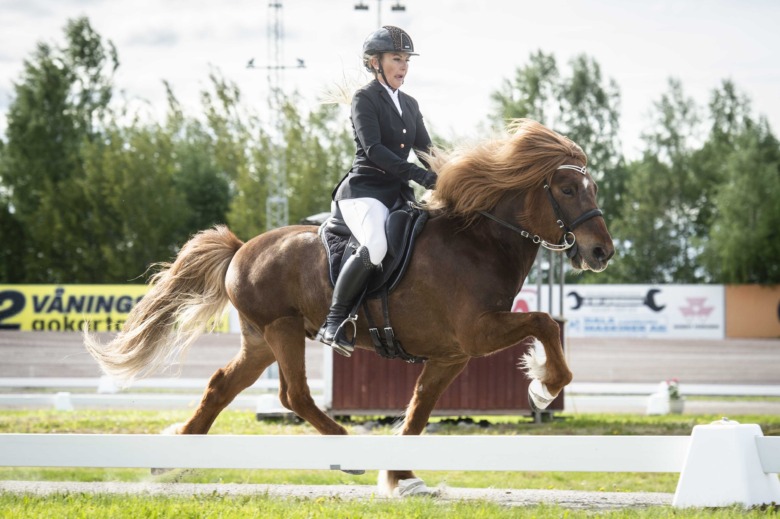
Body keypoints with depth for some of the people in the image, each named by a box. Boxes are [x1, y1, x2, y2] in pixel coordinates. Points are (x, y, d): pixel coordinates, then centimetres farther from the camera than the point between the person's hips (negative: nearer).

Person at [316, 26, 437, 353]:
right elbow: (373, 150, -16)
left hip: (398, 193, 8)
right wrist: (418, 175, -25)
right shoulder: (365, 99, -3)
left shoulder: (409, 105, 19)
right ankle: (333, 322, -25)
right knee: (376, 246, -35)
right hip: (365, 190, -8)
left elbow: (426, 152, 18)